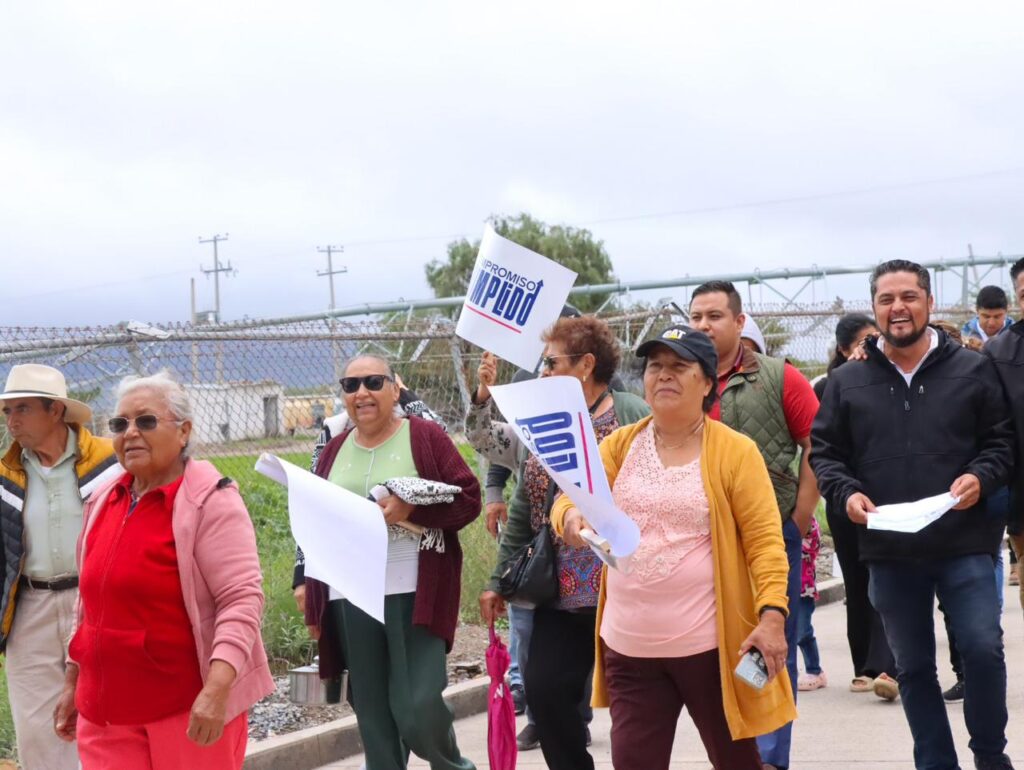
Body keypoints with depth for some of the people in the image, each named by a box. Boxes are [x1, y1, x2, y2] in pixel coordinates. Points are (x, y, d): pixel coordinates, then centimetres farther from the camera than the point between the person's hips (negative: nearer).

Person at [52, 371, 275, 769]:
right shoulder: (103, 500, 9)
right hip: (106, 709, 6)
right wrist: (73, 684, 20)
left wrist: (216, 690, -28)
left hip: (192, 707, -6)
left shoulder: (210, 501, -11)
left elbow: (243, 600, -18)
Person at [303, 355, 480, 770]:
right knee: (372, 710, 8)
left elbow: (468, 499, -5)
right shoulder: (334, 449, 12)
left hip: (414, 594, -4)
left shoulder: (424, 436, -1)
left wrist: (413, 509, -20)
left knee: (418, 707, -9)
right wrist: (314, 603, 10)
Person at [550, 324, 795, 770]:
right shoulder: (619, 445, 6)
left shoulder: (735, 452, -5)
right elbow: (571, 498, 0)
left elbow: (764, 540, -8)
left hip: (709, 642, -3)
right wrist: (571, 518, -24)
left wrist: (772, 614, -19)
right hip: (629, 645, 3)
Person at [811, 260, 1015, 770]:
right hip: (888, 550, 2)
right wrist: (847, 493, -9)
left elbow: (1001, 440, 6)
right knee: (912, 667, 11)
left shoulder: (973, 370, 3)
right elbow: (824, 452, 9)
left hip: (964, 542, -2)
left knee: (982, 648, -10)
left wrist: (981, 477, -13)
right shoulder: (847, 381, 6)